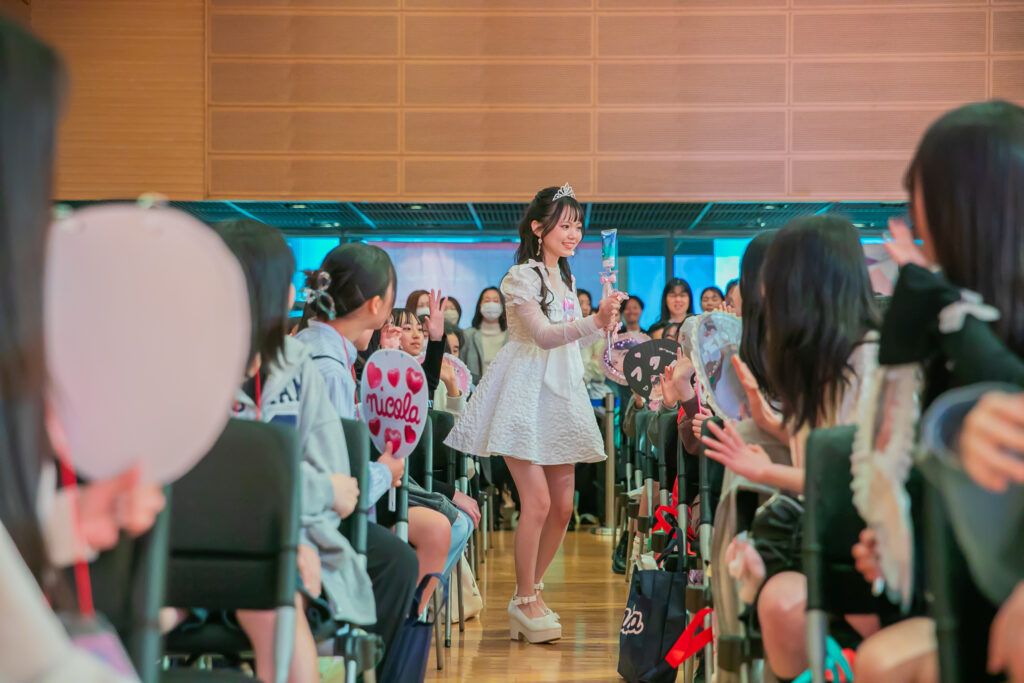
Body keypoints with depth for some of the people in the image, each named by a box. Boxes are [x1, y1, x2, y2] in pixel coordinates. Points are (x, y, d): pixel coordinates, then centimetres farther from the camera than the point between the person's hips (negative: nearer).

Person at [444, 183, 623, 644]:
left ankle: (531, 592, 20)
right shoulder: (521, 277, -9)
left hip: (561, 396, 8)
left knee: (562, 506, 5)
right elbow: (543, 335, -23)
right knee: (537, 502, -14)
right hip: (525, 394, -8)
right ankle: (525, 602, 0)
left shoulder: (565, 279, 16)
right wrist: (595, 322, -34)